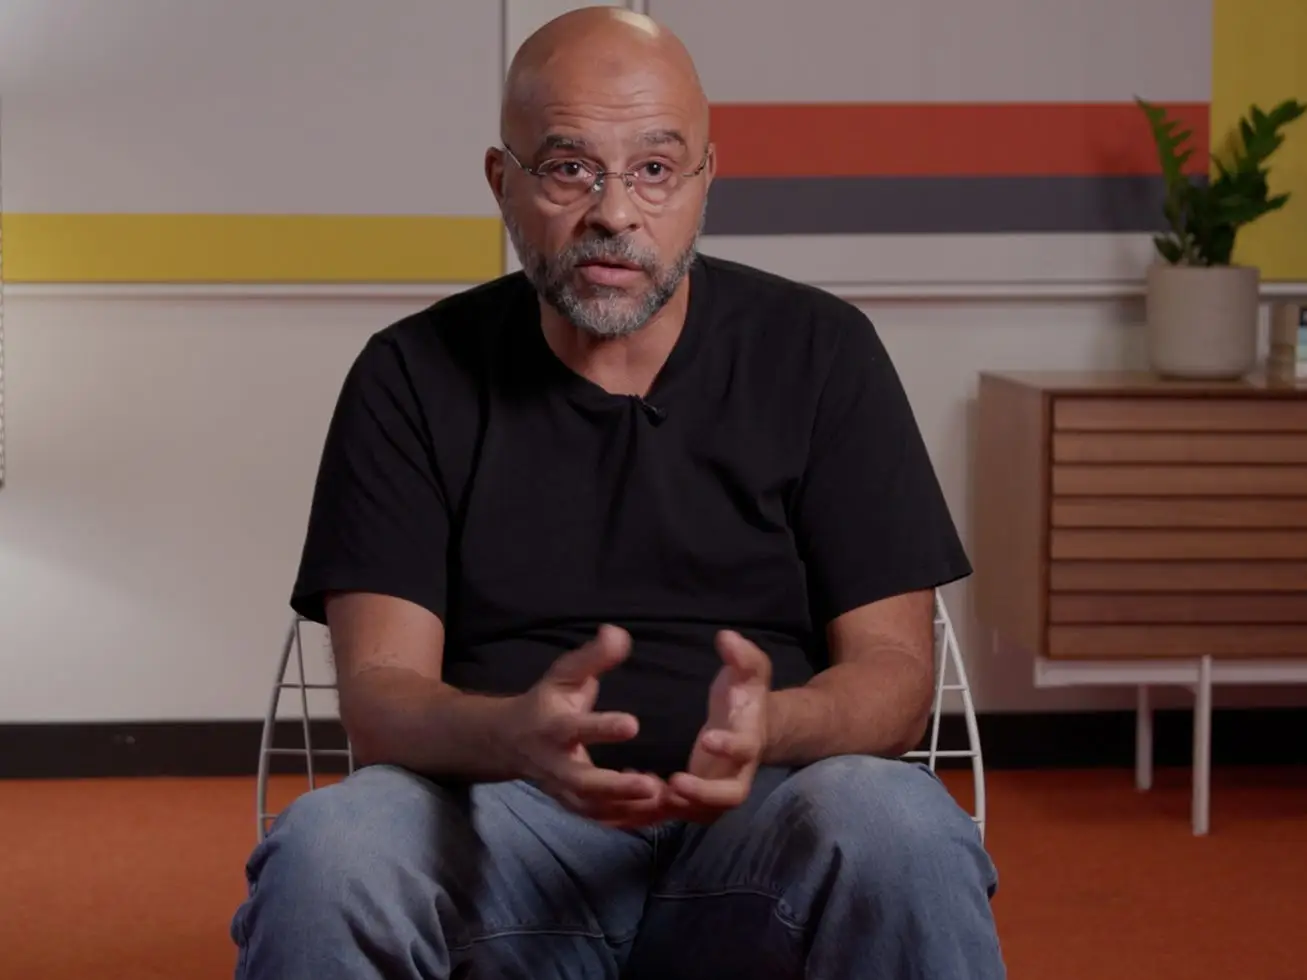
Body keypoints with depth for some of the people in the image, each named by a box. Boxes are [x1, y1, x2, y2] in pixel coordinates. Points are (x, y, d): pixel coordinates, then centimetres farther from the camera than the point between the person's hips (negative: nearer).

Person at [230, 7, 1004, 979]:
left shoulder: (820, 353, 5)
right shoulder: (413, 378, 5)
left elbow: (895, 671, 1)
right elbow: (380, 689, -3)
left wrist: (770, 726, -24)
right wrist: (517, 735, -28)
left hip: (757, 817, 0)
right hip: (502, 813, 0)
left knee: (901, 832, -34)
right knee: (325, 849, -32)